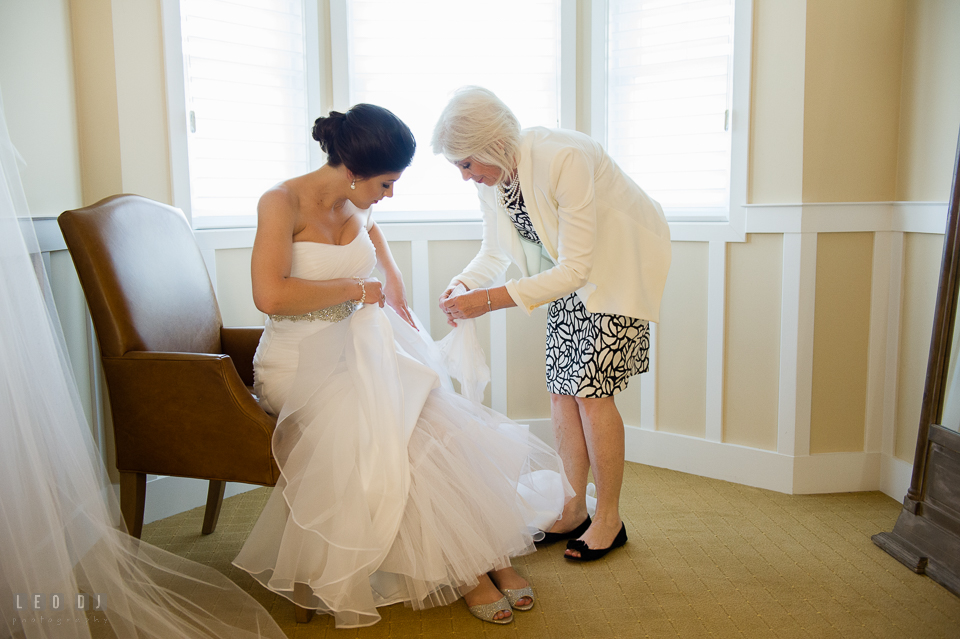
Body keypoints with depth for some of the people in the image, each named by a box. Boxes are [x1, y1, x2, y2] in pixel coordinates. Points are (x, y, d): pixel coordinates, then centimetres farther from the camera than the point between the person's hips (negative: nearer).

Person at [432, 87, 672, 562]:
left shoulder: (564, 160, -34)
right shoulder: (489, 177, -10)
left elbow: (575, 268, -33)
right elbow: (494, 250, 5)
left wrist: (491, 300, -37)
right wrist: (463, 286, -16)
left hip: (622, 264, -7)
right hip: (570, 271, 7)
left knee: (591, 390, -9)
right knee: (562, 391, 4)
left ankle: (609, 520, 7)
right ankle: (573, 511, 17)